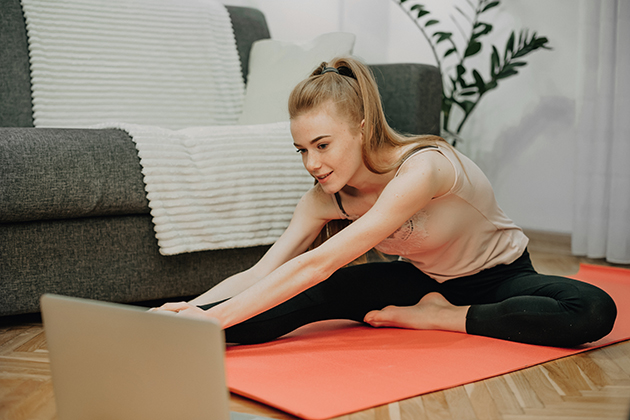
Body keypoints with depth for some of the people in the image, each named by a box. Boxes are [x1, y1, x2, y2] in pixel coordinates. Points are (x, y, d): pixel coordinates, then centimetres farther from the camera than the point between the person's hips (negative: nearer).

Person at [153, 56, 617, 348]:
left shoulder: (422, 168, -36)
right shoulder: (324, 200, -14)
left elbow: (318, 263, -43)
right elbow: (259, 274, -20)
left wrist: (217, 317, -47)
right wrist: (195, 309, -39)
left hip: (499, 277, -3)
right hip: (421, 280, 4)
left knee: (593, 311, -36)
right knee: (309, 296, -23)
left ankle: (441, 318, -24)